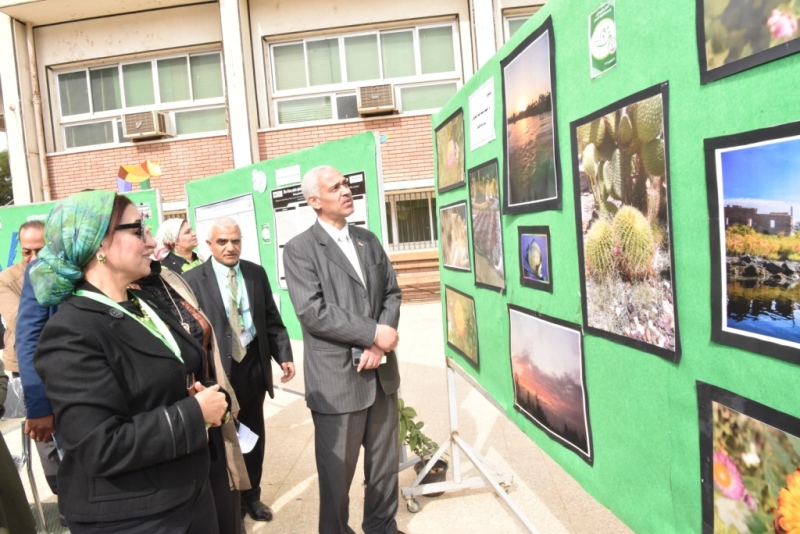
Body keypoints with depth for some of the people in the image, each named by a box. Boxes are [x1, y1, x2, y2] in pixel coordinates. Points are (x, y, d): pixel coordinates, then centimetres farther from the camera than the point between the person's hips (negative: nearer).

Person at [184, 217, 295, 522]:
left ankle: (251, 495, 37)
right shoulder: (193, 280, -9)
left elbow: (272, 319, 5)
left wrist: (284, 355, -3)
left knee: (254, 435, 16)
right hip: (217, 370, -3)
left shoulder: (256, 273, 3)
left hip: (253, 365, 4)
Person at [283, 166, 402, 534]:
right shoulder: (300, 249, -7)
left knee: (385, 461, 19)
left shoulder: (369, 240, 10)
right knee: (337, 470, 12)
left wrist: (378, 345, -9)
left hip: (381, 372, 5)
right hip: (338, 377, -5)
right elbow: (314, 312, -17)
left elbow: (392, 293, 7)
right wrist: (374, 333, -17)